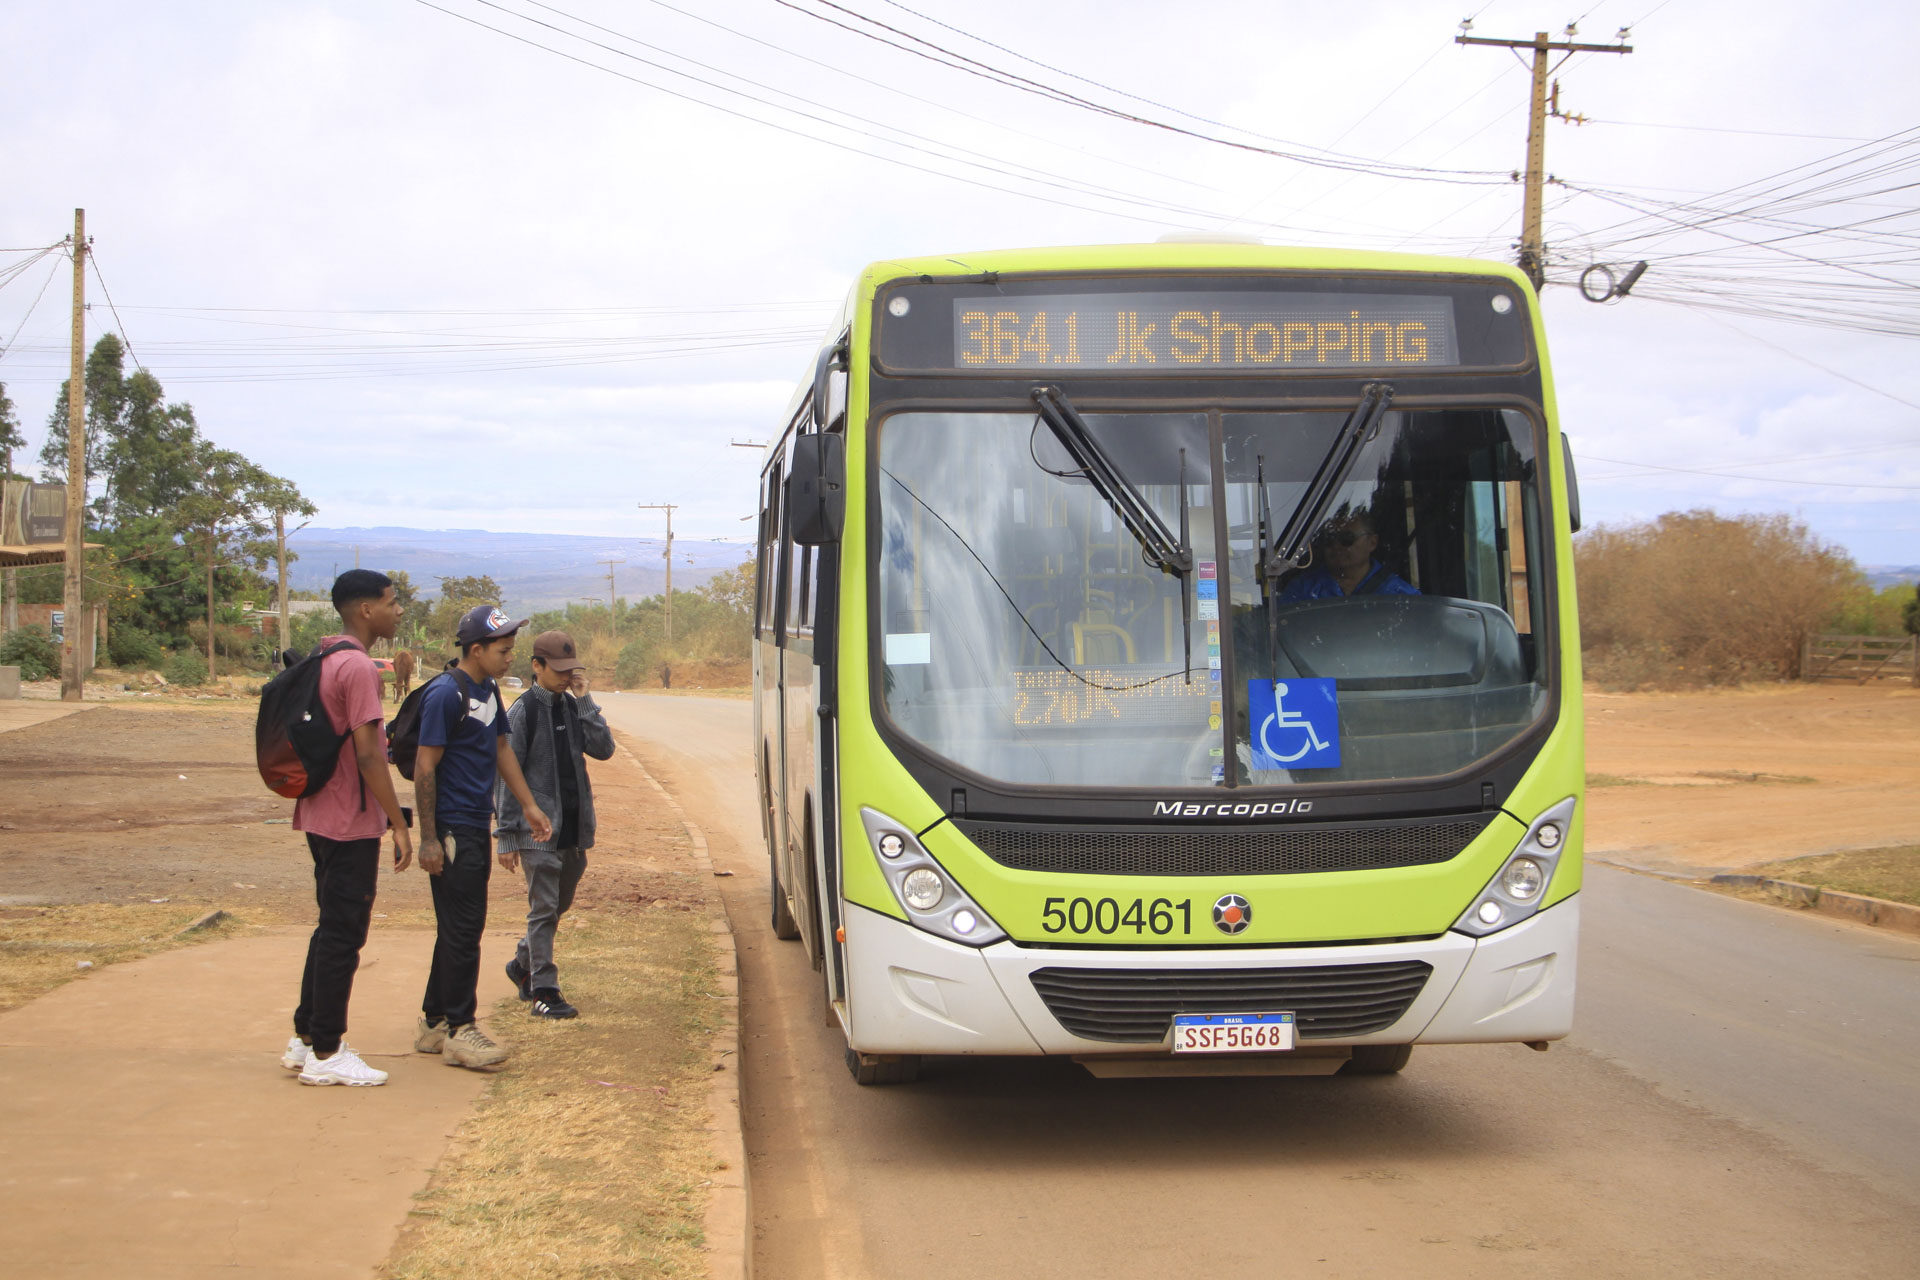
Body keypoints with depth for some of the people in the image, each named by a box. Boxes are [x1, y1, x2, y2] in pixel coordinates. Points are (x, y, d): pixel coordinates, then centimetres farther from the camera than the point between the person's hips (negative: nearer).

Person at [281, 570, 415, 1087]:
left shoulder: (323, 661, 12)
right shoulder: (358, 668, -18)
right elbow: (368, 756, -22)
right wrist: (399, 825, -18)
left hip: (321, 815, 10)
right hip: (352, 824, -10)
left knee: (332, 928, 18)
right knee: (344, 934, -2)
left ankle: (306, 1039, 24)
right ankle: (326, 1054, 4)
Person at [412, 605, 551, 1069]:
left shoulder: (488, 690, 12)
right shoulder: (446, 694, -15)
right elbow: (425, 767, -17)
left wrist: (528, 806, 24)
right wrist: (429, 839, -19)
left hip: (478, 826, 9)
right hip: (452, 829, -9)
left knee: (461, 927, 14)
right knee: (463, 928, -6)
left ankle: (435, 1023, 23)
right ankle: (458, 1030, 1)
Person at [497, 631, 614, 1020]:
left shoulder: (573, 706, 9)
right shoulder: (524, 711, -8)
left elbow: (603, 749, -2)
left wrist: (584, 701, -8)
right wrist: (507, 832, -11)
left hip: (573, 826, 6)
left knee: (560, 904, 17)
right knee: (544, 908, -5)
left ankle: (524, 964, 36)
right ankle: (543, 991, 0)